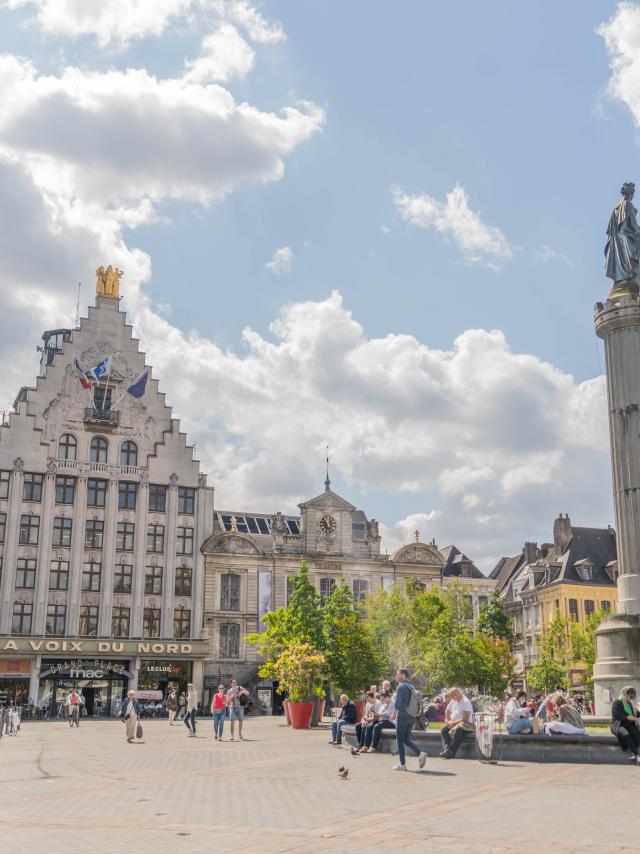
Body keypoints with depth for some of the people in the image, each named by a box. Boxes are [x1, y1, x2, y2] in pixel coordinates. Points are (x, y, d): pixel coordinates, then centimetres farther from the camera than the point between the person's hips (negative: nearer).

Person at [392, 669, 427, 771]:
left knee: (400, 740, 2)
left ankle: (402, 764, 3)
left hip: (403, 716, -8)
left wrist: (395, 713, 2)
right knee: (407, 740, 14)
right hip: (412, 717, 8)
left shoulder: (401, 687, -13)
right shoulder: (412, 687, 12)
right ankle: (420, 753, -4)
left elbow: (398, 704, -17)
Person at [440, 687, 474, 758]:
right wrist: (449, 721, 7)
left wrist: (454, 723, -17)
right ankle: (447, 749, -31)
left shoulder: (466, 702, -15)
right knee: (443, 730, -15)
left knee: (456, 731, -36)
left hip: (466, 724, -8)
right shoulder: (453, 701, 10)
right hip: (453, 724, 8)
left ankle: (452, 753, -31)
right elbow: (447, 711, 24)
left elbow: (465, 719, -21)